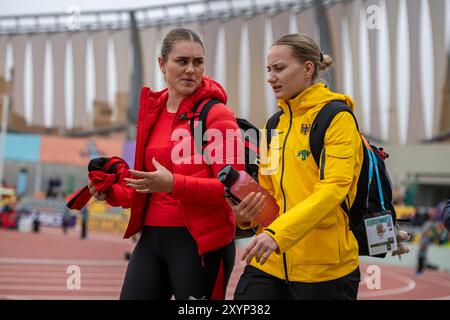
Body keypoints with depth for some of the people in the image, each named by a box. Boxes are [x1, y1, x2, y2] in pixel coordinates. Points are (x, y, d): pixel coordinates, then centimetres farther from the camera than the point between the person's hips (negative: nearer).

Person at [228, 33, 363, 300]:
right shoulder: (274, 124, 14)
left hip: (324, 266, -5)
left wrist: (278, 232, -28)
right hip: (270, 261, 5)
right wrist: (246, 214, -2)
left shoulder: (337, 118, -6)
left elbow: (333, 188, -18)